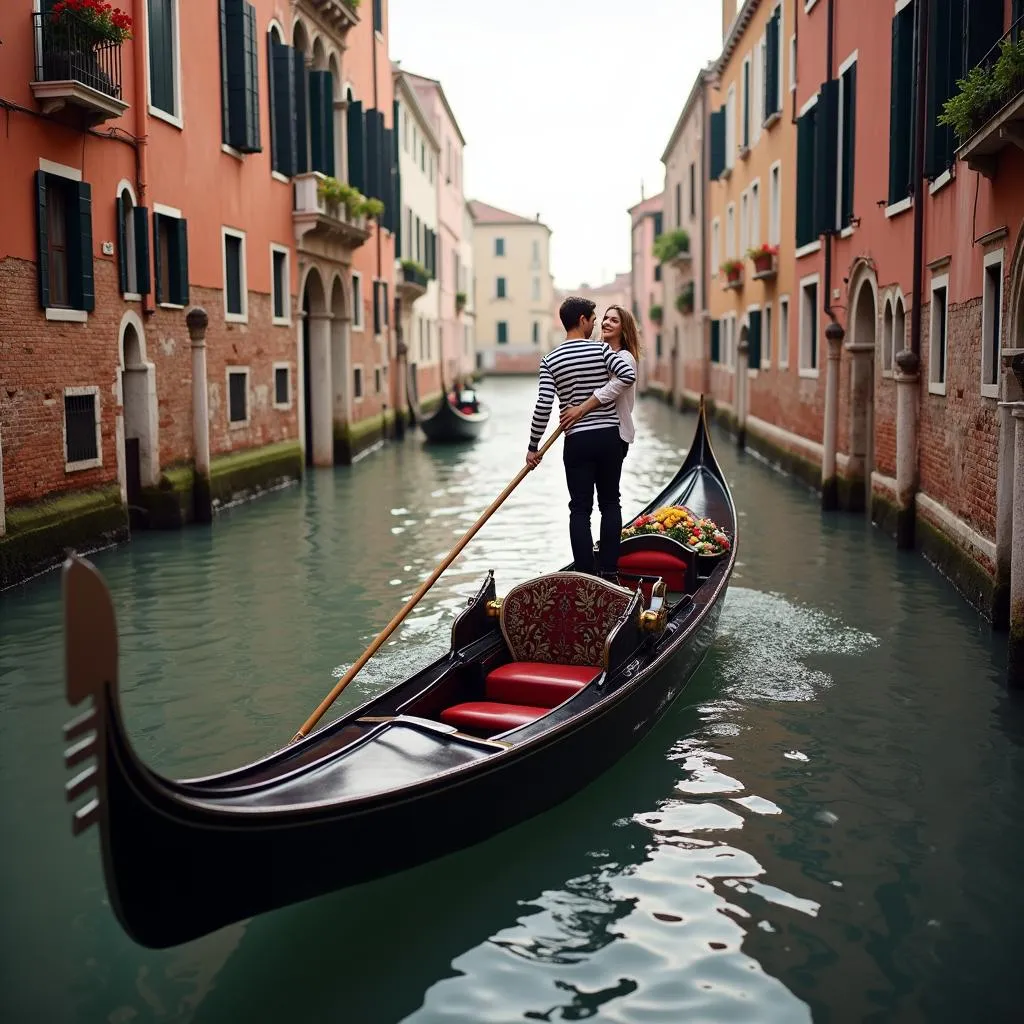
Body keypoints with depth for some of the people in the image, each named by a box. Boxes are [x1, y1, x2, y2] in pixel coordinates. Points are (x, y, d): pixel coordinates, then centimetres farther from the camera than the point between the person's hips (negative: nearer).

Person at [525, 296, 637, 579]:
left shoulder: (550, 360, -2)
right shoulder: (602, 350, -3)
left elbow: (543, 405, -9)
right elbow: (628, 375, -18)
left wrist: (533, 447, -2)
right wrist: (598, 398, -4)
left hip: (577, 441, 0)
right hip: (609, 436, 0)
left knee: (580, 508, 5)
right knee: (610, 503, 12)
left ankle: (586, 574, 3)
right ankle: (608, 571, 11)